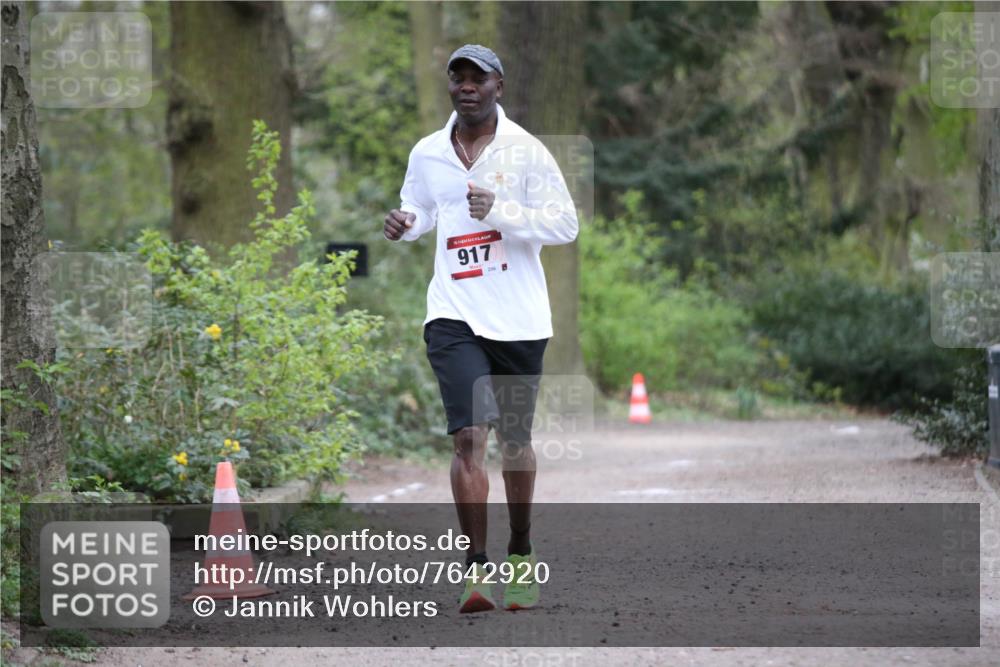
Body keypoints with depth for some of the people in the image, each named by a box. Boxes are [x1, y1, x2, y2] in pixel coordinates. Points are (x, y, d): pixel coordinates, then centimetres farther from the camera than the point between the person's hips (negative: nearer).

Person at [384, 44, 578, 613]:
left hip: (519, 319, -1)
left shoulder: (526, 151, -4)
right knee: (469, 436, -15)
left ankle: (521, 555, 30)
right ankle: (477, 569, -14)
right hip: (455, 315, 1)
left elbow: (566, 225, -8)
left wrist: (501, 212, -21)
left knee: (515, 441, 10)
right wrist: (404, 224, 0)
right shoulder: (427, 155, 6)